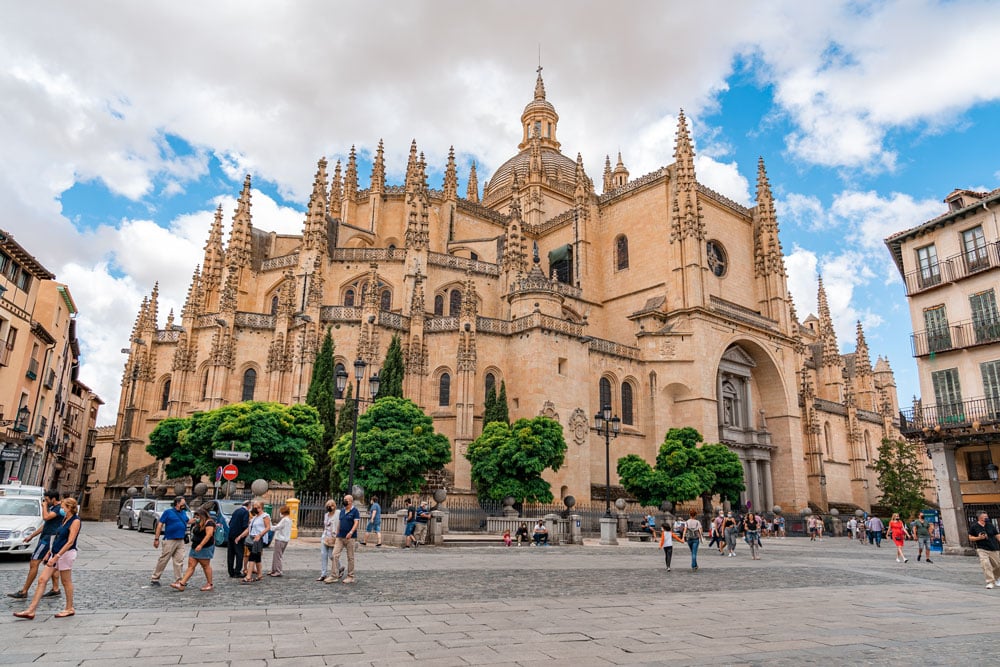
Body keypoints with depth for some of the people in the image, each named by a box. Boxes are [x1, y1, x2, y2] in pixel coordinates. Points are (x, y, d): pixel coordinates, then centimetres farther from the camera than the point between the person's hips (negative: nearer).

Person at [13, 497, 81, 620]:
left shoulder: (75, 521, -15)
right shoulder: (65, 519, 13)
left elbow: (70, 542, -20)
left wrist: (56, 557, -23)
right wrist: (49, 552, 18)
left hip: (66, 553, -9)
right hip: (56, 553, 9)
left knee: (66, 582, 3)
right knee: (42, 580, 4)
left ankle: (69, 609, 16)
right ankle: (31, 611, 6)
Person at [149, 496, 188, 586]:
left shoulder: (184, 513, 13)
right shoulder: (168, 512, -4)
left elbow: (187, 522, 26)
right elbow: (160, 525, -5)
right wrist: (156, 539, -10)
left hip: (180, 541, 5)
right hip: (170, 540, -5)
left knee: (179, 561, 5)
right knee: (163, 560, 0)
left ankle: (178, 580, 9)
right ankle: (154, 578, 12)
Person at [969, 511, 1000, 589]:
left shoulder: (990, 525, 4)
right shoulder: (974, 527, -3)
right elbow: (970, 538, 3)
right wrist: (979, 538, -14)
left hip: (994, 549, 3)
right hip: (982, 549, -3)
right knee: (985, 564, -18)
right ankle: (990, 582, -13)